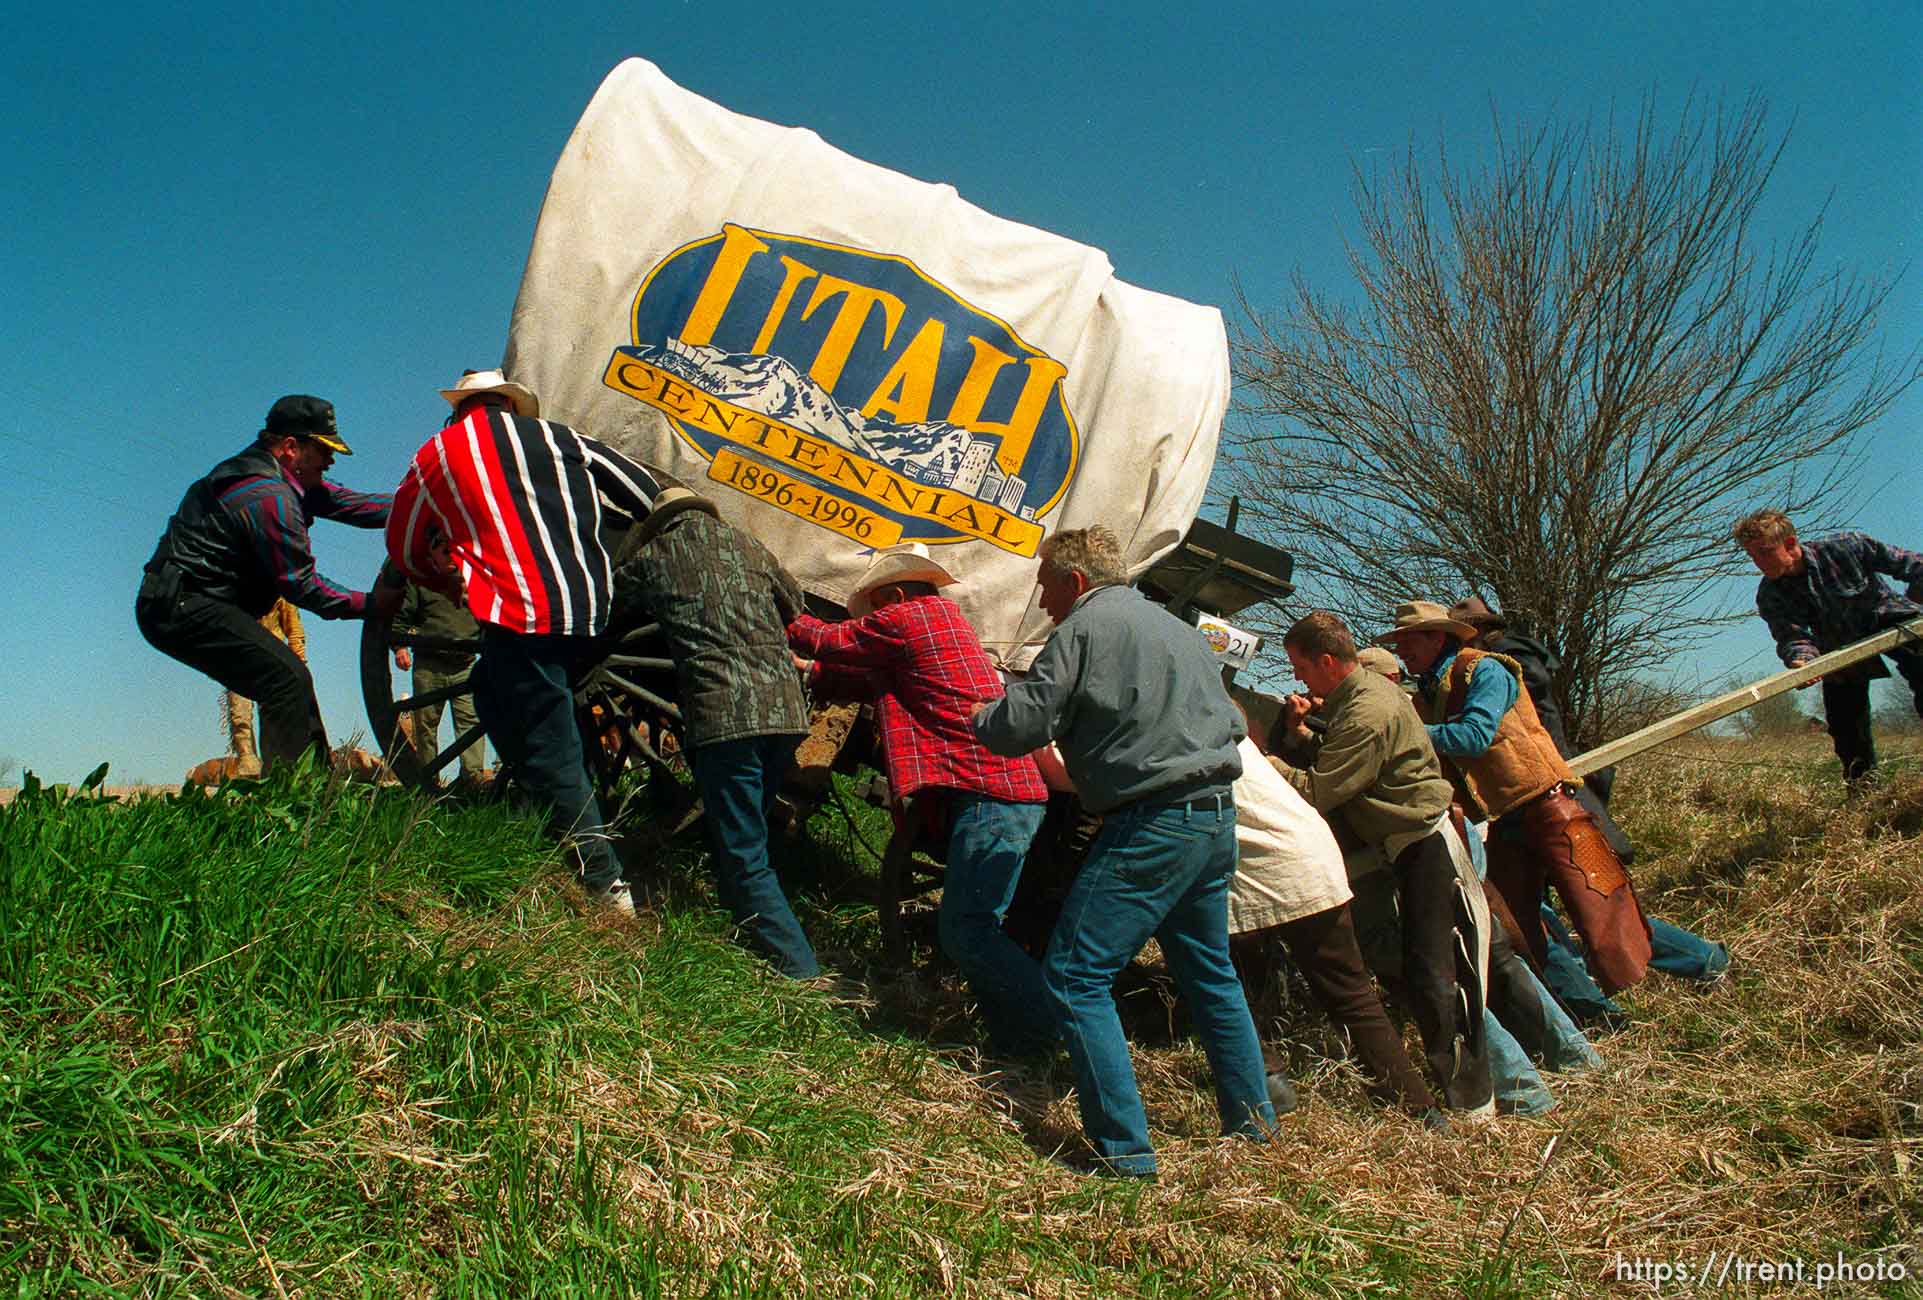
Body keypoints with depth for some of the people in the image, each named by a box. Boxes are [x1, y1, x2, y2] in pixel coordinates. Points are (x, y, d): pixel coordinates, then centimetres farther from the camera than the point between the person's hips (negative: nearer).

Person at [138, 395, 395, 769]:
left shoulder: (279, 474, 10)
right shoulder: (268, 496, -21)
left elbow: (343, 500, 7)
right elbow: (300, 584, -19)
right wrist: (370, 604, -14)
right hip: (183, 608, -11)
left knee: (290, 682, 13)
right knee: (289, 679, -20)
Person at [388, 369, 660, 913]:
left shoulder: (437, 453, 15)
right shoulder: (553, 434, 19)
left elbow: (404, 547, 27)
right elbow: (643, 492, 16)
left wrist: (448, 585, 45)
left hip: (524, 613, -4)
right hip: (596, 609, 5)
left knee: (553, 757, -2)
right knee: (493, 691, 28)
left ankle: (607, 887, -5)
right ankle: (534, 796, 25)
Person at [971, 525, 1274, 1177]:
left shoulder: (1085, 626, -6)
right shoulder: (1179, 629, 19)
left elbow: (1019, 728, -8)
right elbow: (1231, 721, 25)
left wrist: (981, 713, 12)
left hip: (1152, 823, -9)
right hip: (1217, 815, 9)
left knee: (1075, 977, -4)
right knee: (1209, 971, 24)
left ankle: (1125, 1151, -5)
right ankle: (1251, 1119, 35)